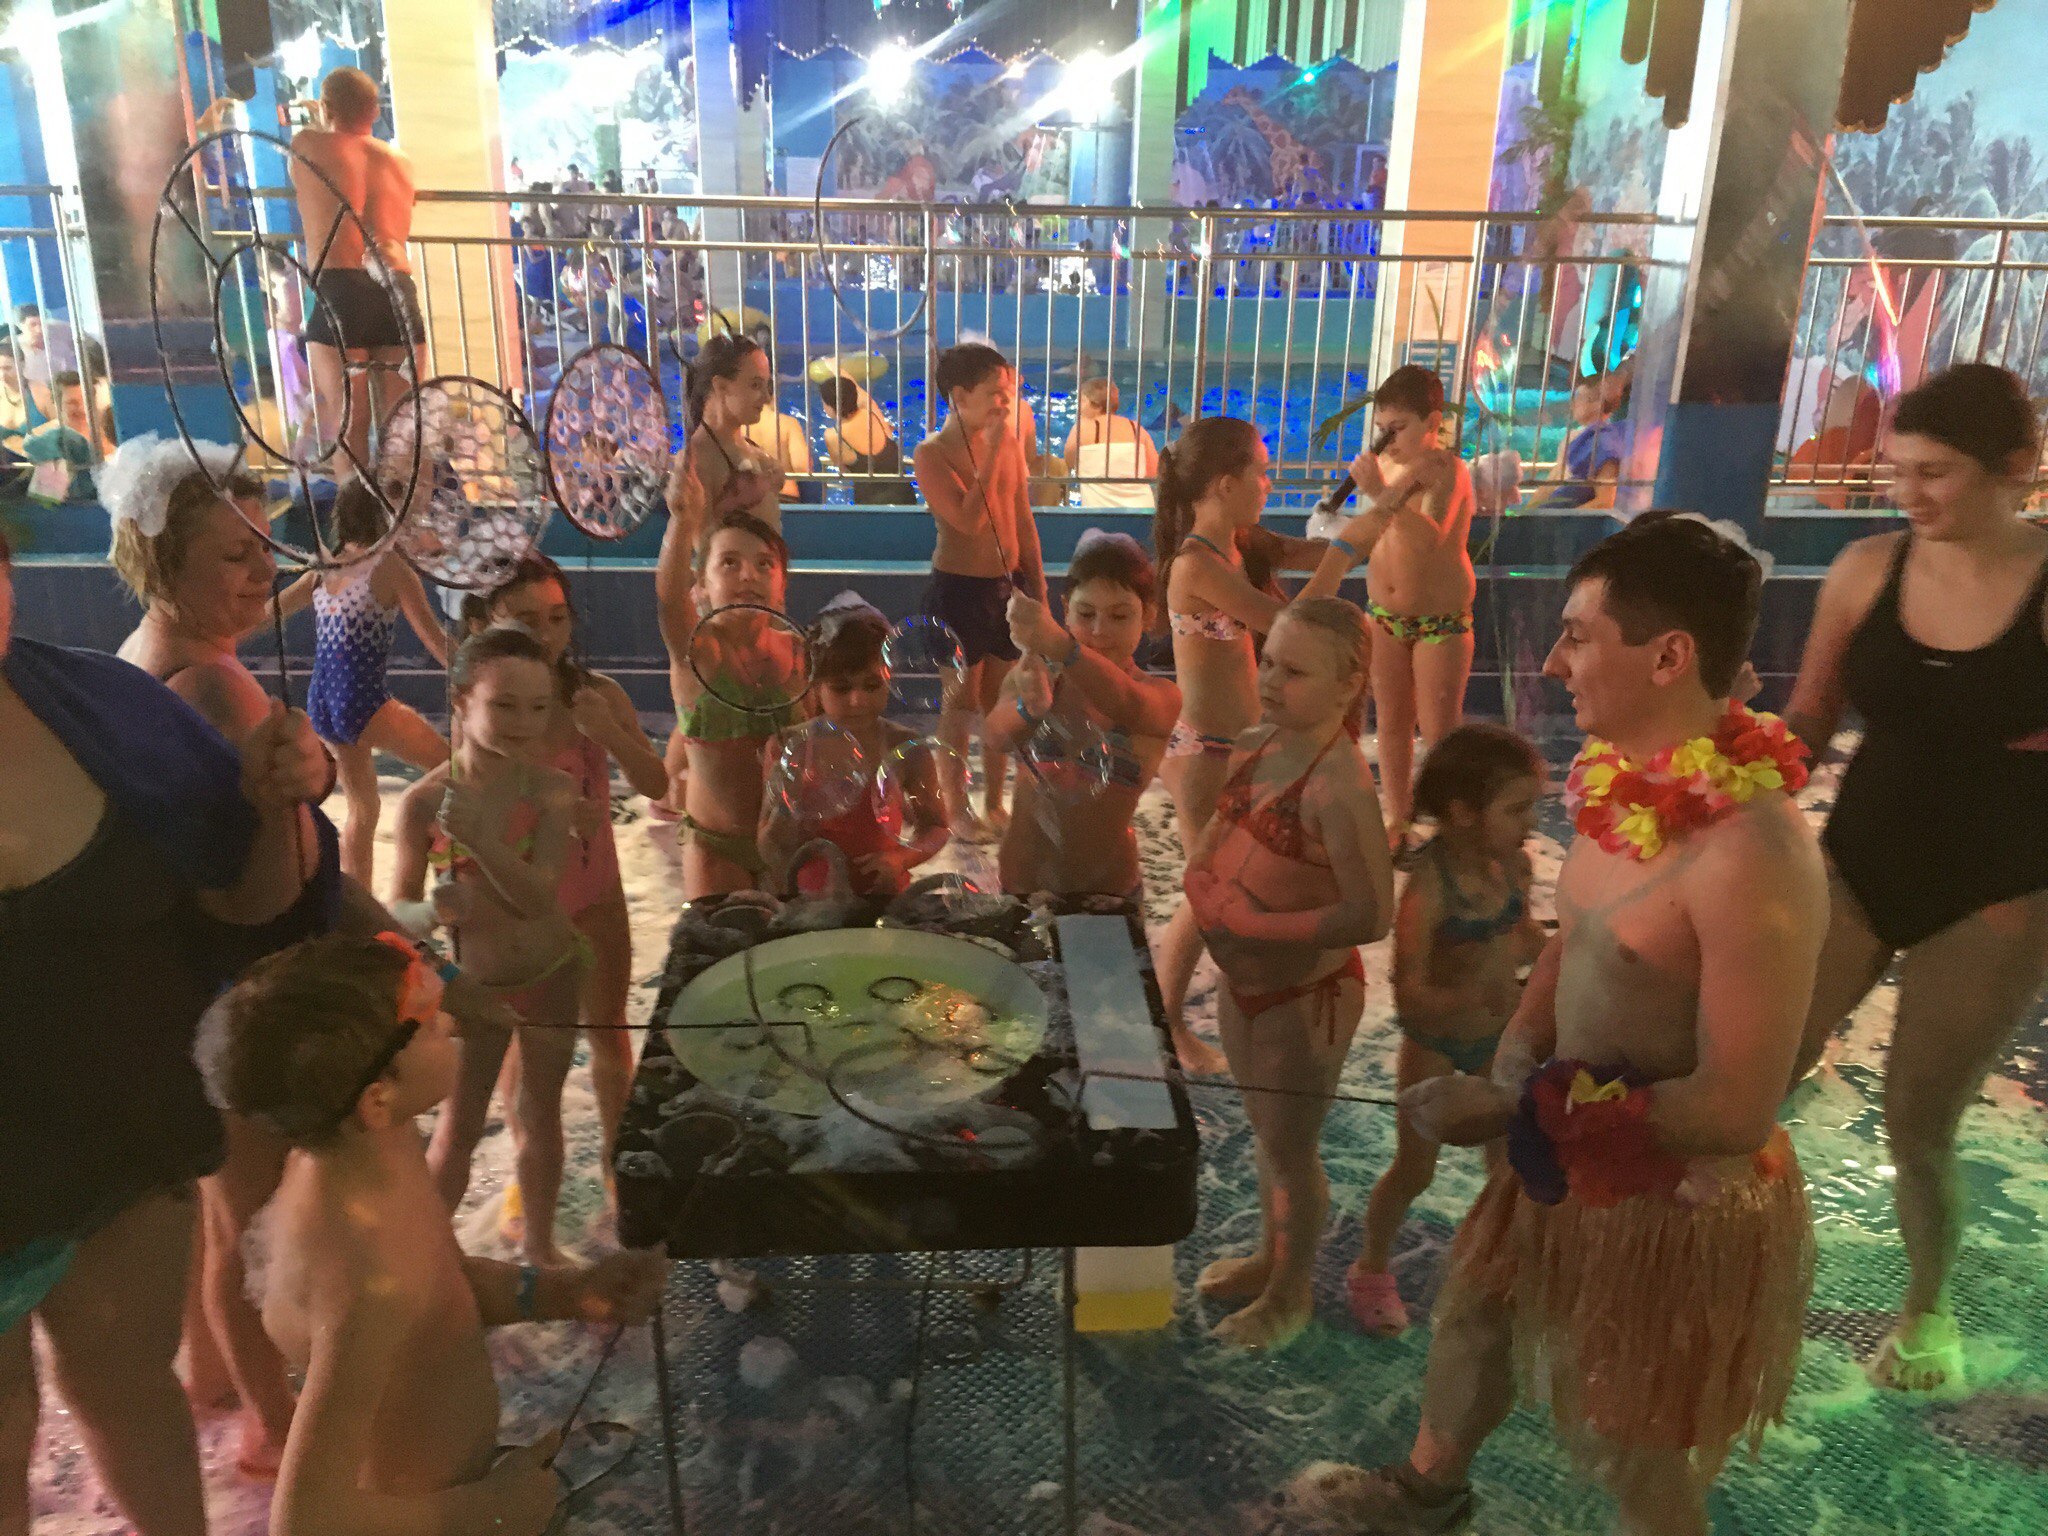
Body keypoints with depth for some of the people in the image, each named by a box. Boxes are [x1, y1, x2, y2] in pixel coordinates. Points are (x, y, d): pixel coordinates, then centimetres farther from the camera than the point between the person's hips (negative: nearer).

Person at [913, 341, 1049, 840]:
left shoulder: (1009, 442, 4)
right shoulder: (932, 454, -13)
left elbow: (1024, 523, 10)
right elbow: (970, 518, -25)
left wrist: (1039, 592, 10)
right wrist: (990, 449, -23)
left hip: (1008, 586, 6)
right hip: (959, 590, -5)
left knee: (1001, 703, 14)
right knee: (961, 705, 5)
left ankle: (994, 802, 27)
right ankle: (956, 806, 20)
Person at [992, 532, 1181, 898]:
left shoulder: (1163, 698, -8)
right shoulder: (1035, 674, -4)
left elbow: (1128, 705, -33)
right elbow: (999, 734, -25)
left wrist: (1057, 644, -51)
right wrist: (1029, 708, -49)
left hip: (1106, 884, -1)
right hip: (1021, 876, 1)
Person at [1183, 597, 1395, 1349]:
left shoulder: (1340, 785, -29)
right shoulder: (1253, 747, -5)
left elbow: (1370, 915, -29)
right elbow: (1208, 850, 10)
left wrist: (1253, 928, -25)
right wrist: (1208, 894, -11)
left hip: (1308, 997, -7)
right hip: (1244, 983, 7)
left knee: (1291, 1146, 13)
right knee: (1264, 1129, 25)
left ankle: (1292, 1293, 37)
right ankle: (1270, 1256, 48)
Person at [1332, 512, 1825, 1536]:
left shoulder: (1750, 856, -32)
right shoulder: (1626, 787, -5)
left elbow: (1739, 1109, -29)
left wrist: (1527, 1111, -25)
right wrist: (1516, 1078, -8)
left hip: (1681, 1203, -8)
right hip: (1572, 1151, 8)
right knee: (1473, 1305, 28)